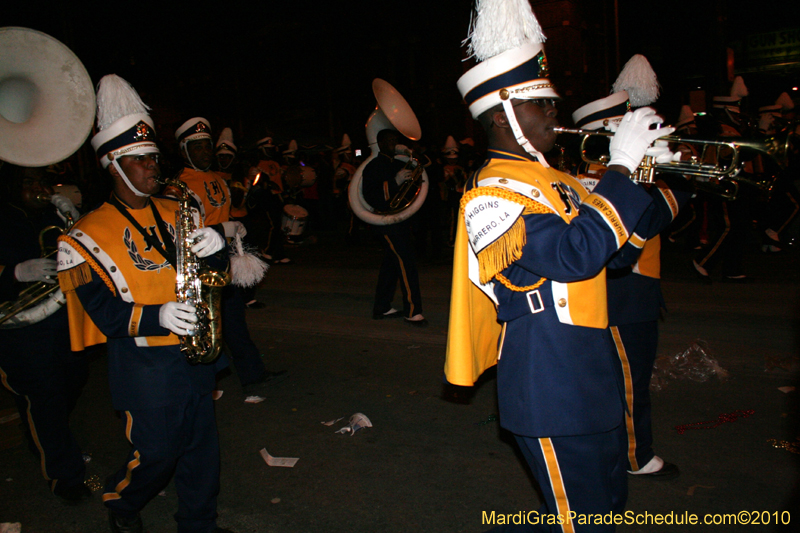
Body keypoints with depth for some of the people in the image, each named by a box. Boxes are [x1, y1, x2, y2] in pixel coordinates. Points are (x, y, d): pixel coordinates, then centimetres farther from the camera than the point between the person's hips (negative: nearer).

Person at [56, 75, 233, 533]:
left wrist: (215, 249, -16)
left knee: (203, 444, 13)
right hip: (144, 363, -5)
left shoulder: (176, 212, 8)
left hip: (195, 351, 5)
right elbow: (103, 313, -11)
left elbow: (216, 272, 7)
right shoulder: (89, 235, -7)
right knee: (156, 451, 8)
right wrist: (155, 316, -27)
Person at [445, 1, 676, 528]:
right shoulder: (491, 193, -18)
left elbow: (616, 252, 17)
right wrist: (622, 167, -23)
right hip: (555, 394, -9)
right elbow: (576, 254, -31)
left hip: (597, 378, 10)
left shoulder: (552, 181, 11)